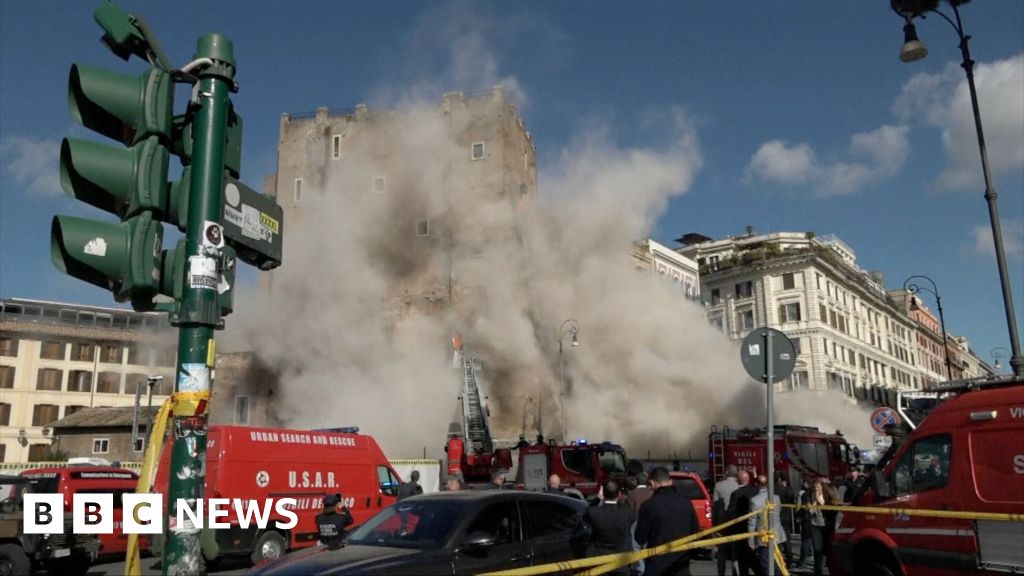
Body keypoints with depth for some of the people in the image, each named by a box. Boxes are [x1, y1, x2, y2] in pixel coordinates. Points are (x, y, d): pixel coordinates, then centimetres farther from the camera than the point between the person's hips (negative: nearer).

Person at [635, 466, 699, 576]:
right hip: (681, 566, 4)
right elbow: (694, 532, 7)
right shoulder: (686, 503, -1)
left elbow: (640, 538, -7)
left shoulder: (649, 505, -14)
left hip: (656, 566, -4)